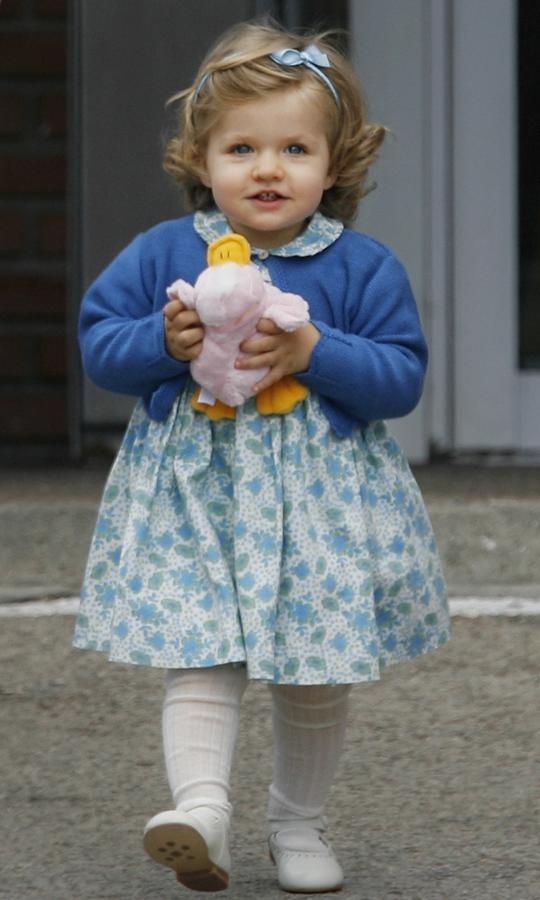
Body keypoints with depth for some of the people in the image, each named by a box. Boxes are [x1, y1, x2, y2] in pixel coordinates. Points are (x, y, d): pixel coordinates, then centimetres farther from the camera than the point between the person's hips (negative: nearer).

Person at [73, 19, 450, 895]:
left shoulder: (362, 267, -2)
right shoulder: (162, 254, 1)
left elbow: (402, 376, -5)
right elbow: (100, 340, 5)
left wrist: (314, 352, -20)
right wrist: (165, 343, -14)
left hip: (321, 498, 0)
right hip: (193, 490, 0)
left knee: (315, 676, 7)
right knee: (199, 655, -13)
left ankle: (299, 823, 23)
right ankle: (203, 807, -20)